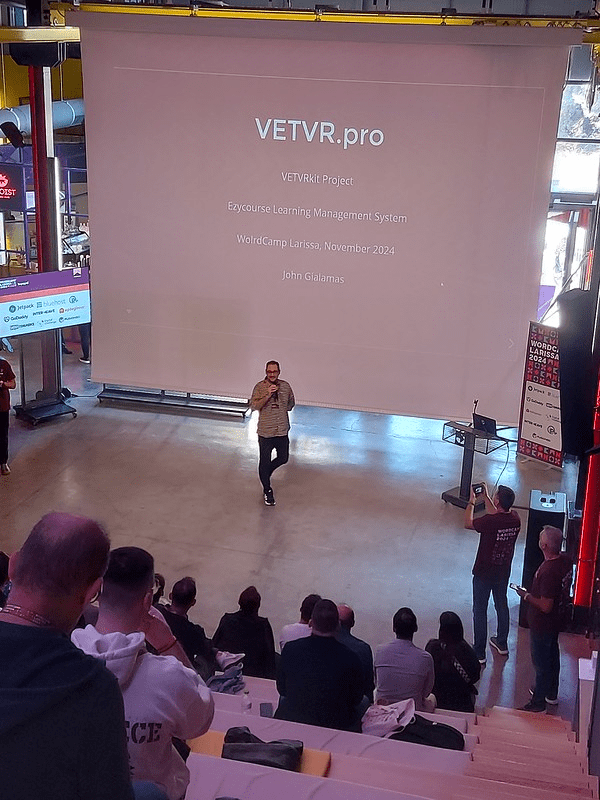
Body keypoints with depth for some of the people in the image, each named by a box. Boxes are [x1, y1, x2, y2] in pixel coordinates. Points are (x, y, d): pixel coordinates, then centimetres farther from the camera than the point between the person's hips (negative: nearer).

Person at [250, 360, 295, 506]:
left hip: (282, 431, 4)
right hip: (265, 432, -4)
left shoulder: (285, 386, 1)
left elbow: (291, 403, 18)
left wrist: (283, 410, 5)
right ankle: (267, 490, 25)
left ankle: (266, 474, 44)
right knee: (265, 462, 7)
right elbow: (254, 406, -22)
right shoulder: (260, 387, -10)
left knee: (283, 458, 16)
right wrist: (268, 395, -32)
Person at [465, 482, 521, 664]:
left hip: (484, 573, -6)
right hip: (503, 572, 6)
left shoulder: (490, 521, -29)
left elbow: (468, 523, -11)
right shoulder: (515, 519, -11)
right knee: (502, 605, 24)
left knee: (480, 611, 8)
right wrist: (485, 497, 11)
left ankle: (479, 653, 15)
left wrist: (472, 501, -1)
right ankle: (502, 643, 40)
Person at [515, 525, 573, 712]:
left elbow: (545, 606, -30)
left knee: (541, 663, 8)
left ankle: (538, 703, 24)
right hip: (556, 621, 9)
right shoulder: (565, 560, -8)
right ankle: (551, 693, 44)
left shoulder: (548, 571, -36)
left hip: (542, 625, -9)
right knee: (552, 656, 25)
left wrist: (527, 595, -16)